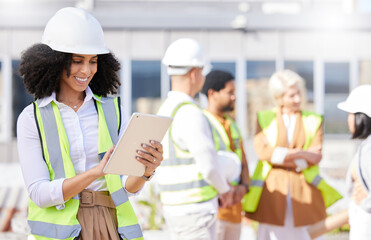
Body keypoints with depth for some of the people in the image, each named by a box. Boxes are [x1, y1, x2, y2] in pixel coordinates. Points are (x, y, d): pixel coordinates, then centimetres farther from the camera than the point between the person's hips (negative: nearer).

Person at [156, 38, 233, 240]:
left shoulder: (165, 111, 13)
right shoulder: (190, 114, -18)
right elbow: (208, 165, -20)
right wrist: (225, 190, 0)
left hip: (176, 209, 9)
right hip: (195, 210, -9)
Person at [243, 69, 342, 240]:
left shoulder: (313, 120, 7)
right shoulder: (265, 118, 6)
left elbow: (316, 157, -5)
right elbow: (262, 151, -10)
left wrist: (282, 157, -13)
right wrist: (301, 153, -14)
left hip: (303, 190, 0)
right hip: (272, 189, 0)